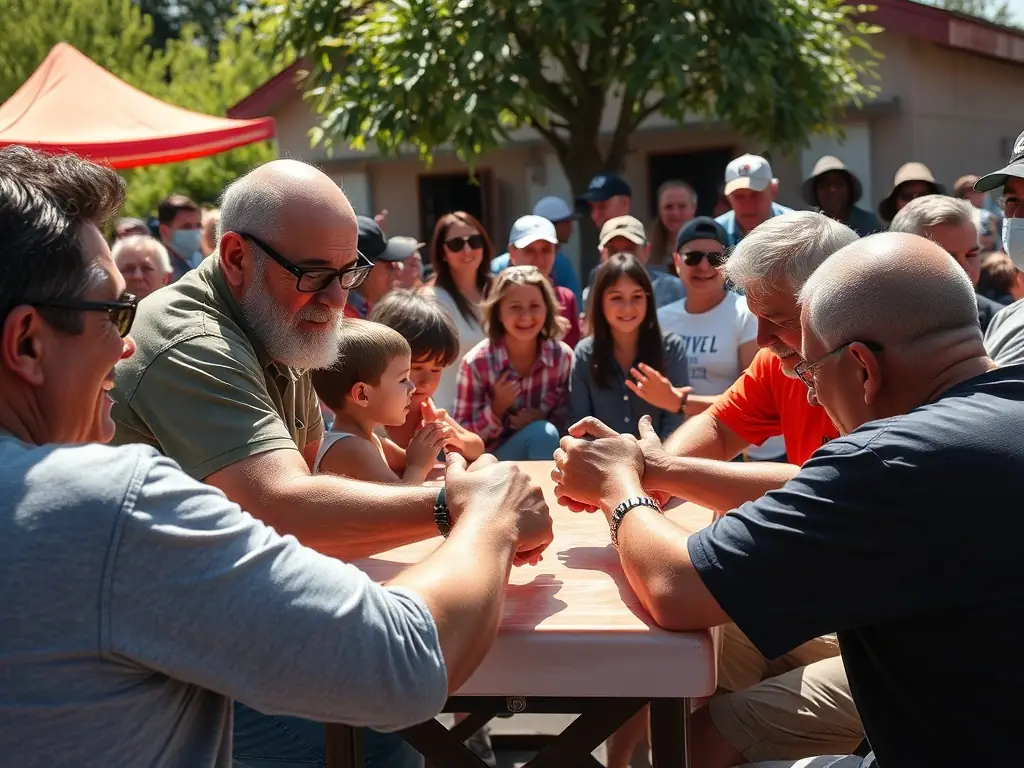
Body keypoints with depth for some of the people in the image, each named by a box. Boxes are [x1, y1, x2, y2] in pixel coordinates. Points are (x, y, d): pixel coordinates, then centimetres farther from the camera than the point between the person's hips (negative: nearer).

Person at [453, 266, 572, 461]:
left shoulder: (563, 355, -7)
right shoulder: (476, 362, -15)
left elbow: (567, 420, 2)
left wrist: (541, 418, -18)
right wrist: (497, 407, -24)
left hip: (549, 456, 3)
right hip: (492, 461, -3)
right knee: (543, 434, -29)